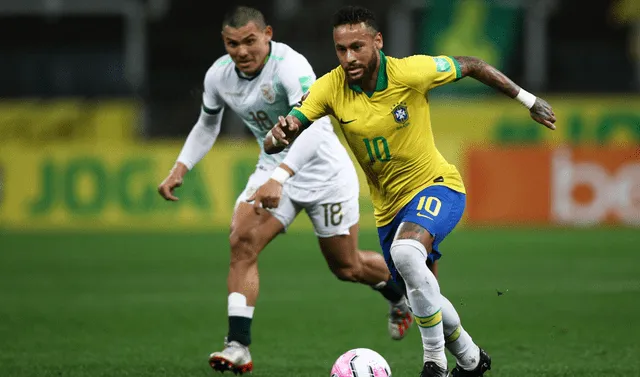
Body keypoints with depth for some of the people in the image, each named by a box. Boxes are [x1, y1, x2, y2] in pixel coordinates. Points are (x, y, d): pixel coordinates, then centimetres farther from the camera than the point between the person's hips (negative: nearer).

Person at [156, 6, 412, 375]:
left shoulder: (290, 65, -30)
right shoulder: (219, 75, -8)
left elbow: (314, 126, -45)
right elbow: (208, 124, 14)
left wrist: (280, 176, -56)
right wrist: (180, 168, 2)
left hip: (324, 173, -5)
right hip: (274, 169, 5)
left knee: (346, 267, 8)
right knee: (242, 241, -19)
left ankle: (401, 293, 41)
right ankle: (238, 347, -20)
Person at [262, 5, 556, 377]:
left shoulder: (411, 72, -22)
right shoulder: (330, 88, -14)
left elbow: (471, 65, -5)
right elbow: (273, 144, -18)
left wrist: (527, 99, 0)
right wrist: (281, 135, -42)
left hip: (436, 184, -5)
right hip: (389, 205, 5)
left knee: (406, 252, -35)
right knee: (421, 295, 15)